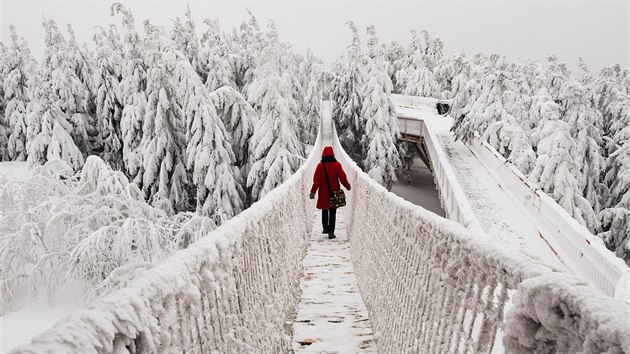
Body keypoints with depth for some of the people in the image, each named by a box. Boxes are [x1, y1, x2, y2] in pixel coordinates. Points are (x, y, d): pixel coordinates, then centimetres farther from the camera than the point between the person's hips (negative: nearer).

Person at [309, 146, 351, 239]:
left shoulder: (320, 166, -8)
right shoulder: (337, 165, -6)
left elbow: (317, 181, -9)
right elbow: (343, 178, -3)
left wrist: (313, 192, -4)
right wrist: (347, 186, 15)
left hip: (323, 193, 0)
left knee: (324, 211, 20)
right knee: (332, 212, 5)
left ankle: (325, 228, 22)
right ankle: (331, 232, 3)